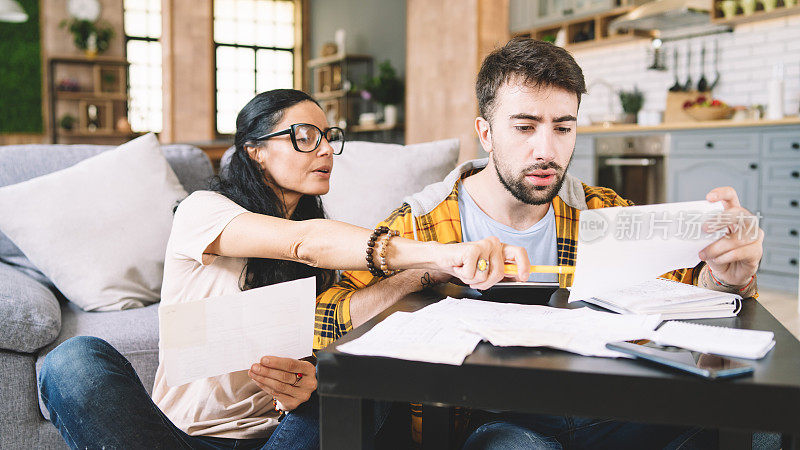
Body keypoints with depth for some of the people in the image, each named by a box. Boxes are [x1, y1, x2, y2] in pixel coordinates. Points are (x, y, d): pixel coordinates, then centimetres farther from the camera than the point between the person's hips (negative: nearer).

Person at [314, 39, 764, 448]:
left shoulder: (604, 214, 7)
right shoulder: (419, 225, -4)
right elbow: (322, 327, -11)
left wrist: (729, 274, -24)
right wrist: (434, 266, -24)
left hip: (595, 412, 4)